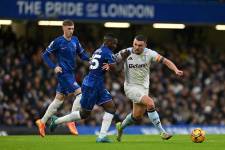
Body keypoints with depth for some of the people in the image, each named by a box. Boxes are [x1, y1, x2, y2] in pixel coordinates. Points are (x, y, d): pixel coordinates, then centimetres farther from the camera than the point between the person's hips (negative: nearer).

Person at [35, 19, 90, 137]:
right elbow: (45, 55, -3)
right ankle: (71, 121, -12)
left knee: (59, 99, 13)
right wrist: (54, 67, -14)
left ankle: (42, 122, 22)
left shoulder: (75, 40, 8)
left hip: (70, 73, 7)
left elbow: (82, 54, 14)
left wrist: (89, 58, -7)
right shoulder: (58, 42, -9)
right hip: (63, 73, -7)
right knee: (80, 93, -17)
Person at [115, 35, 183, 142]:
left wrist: (176, 70, -31)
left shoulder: (149, 53, -9)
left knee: (137, 117, 13)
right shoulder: (126, 53, -11)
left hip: (144, 88, 4)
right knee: (150, 103, -27)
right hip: (131, 87, -4)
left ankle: (121, 126, 44)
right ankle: (162, 132, -22)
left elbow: (165, 61, -15)